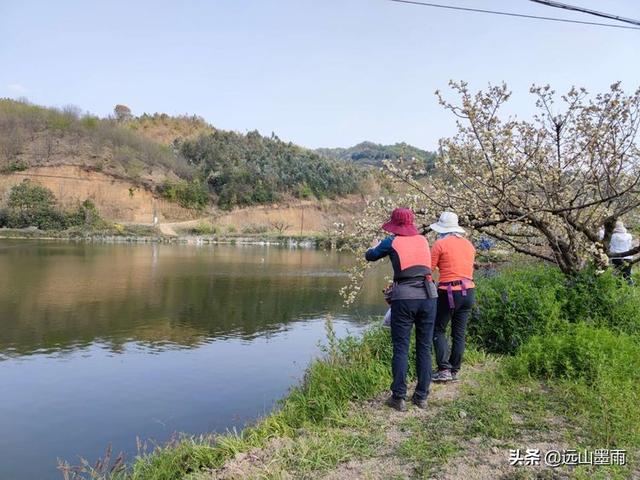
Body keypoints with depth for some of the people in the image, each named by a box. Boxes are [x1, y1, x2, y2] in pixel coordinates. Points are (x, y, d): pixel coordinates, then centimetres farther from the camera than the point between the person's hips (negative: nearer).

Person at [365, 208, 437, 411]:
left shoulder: (392, 242, 2)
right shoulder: (423, 240, 12)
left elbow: (369, 256, 15)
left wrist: (374, 246, 38)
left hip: (404, 298, -3)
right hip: (428, 296, 4)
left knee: (401, 348, 3)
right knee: (424, 348, 10)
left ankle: (399, 398, 5)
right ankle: (422, 396, 17)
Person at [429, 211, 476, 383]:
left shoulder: (440, 244, -6)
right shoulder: (469, 244, 12)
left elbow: (429, 269, -8)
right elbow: (468, 268, 14)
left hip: (449, 292, -6)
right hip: (469, 291, 6)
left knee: (438, 330, 6)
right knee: (459, 333, 12)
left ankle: (444, 369, -2)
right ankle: (454, 371, 17)